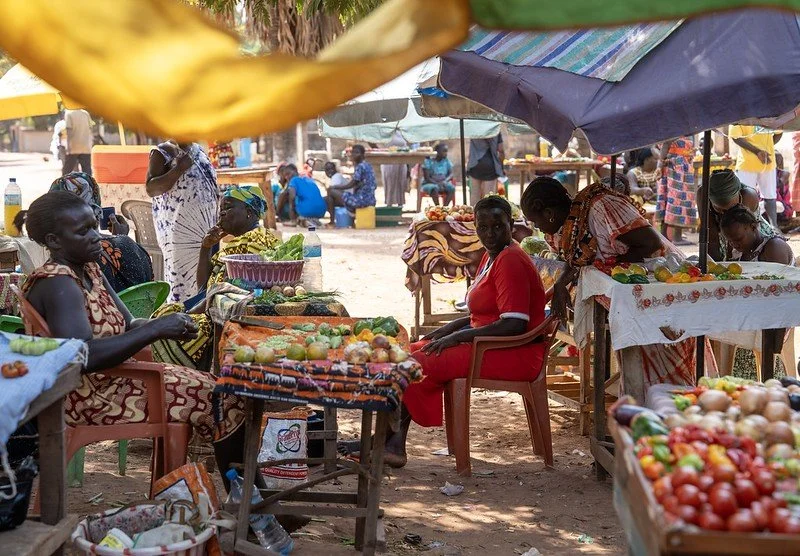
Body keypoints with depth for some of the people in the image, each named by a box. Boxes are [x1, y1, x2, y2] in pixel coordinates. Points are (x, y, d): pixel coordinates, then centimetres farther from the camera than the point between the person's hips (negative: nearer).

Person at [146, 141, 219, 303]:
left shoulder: (198, 150, 15)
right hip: (178, 228, -7)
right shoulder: (162, 153, -6)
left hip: (205, 226, 7)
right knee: (183, 275, -7)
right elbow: (151, 189, -16)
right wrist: (179, 168, -23)